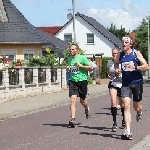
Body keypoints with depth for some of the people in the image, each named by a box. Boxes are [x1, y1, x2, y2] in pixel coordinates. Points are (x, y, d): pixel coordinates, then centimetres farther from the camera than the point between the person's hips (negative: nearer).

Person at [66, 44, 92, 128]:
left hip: (82, 81, -3)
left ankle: (87, 109, 47)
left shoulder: (82, 58, -6)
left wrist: (81, 65, -17)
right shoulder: (69, 59, 10)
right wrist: (68, 68, 4)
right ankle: (73, 119, -15)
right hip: (73, 81, 3)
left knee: (82, 100, 11)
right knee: (73, 99, -13)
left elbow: (91, 67, -6)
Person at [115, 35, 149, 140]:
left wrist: (135, 67, -25)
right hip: (125, 83, 1)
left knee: (136, 106, 12)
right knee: (126, 105, -15)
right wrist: (117, 70, -4)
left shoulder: (136, 53, -7)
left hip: (137, 82, -1)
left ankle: (139, 113, 53)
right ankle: (128, 132, -17)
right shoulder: (120, 55, 2)